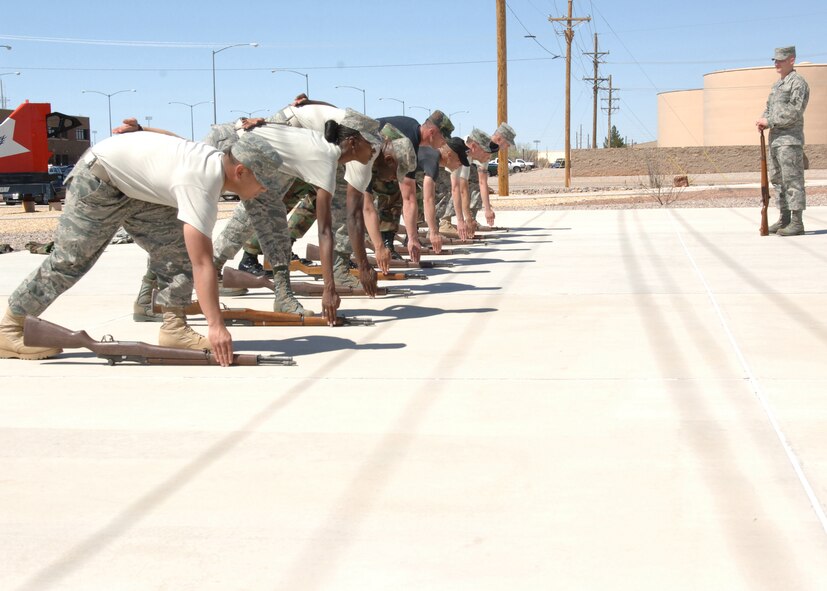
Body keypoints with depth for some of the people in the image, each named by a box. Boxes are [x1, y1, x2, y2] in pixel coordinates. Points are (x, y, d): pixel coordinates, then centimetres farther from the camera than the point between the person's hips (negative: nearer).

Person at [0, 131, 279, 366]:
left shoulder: (220, 160, -8)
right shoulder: (200, 184, -36)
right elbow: (202, 263, -41)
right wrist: (216, 326, -43)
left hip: (136, 187, 9)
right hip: (99, 178, -9)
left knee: (177, 249, -5)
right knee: (70, 260, -6)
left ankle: (173, 328, -4)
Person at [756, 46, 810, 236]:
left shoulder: (798, 83, -8)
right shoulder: (777, 85, 20)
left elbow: (794, 112, -18)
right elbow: (769, 107, 23)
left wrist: (770, 121, -15)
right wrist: (763, 121, 2)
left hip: (790, 139, -9)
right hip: (775, 138, 9)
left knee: (792, 180, -10)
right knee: (778, 179, 11)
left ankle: (797, 222, -9)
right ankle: (784, 219, 18)